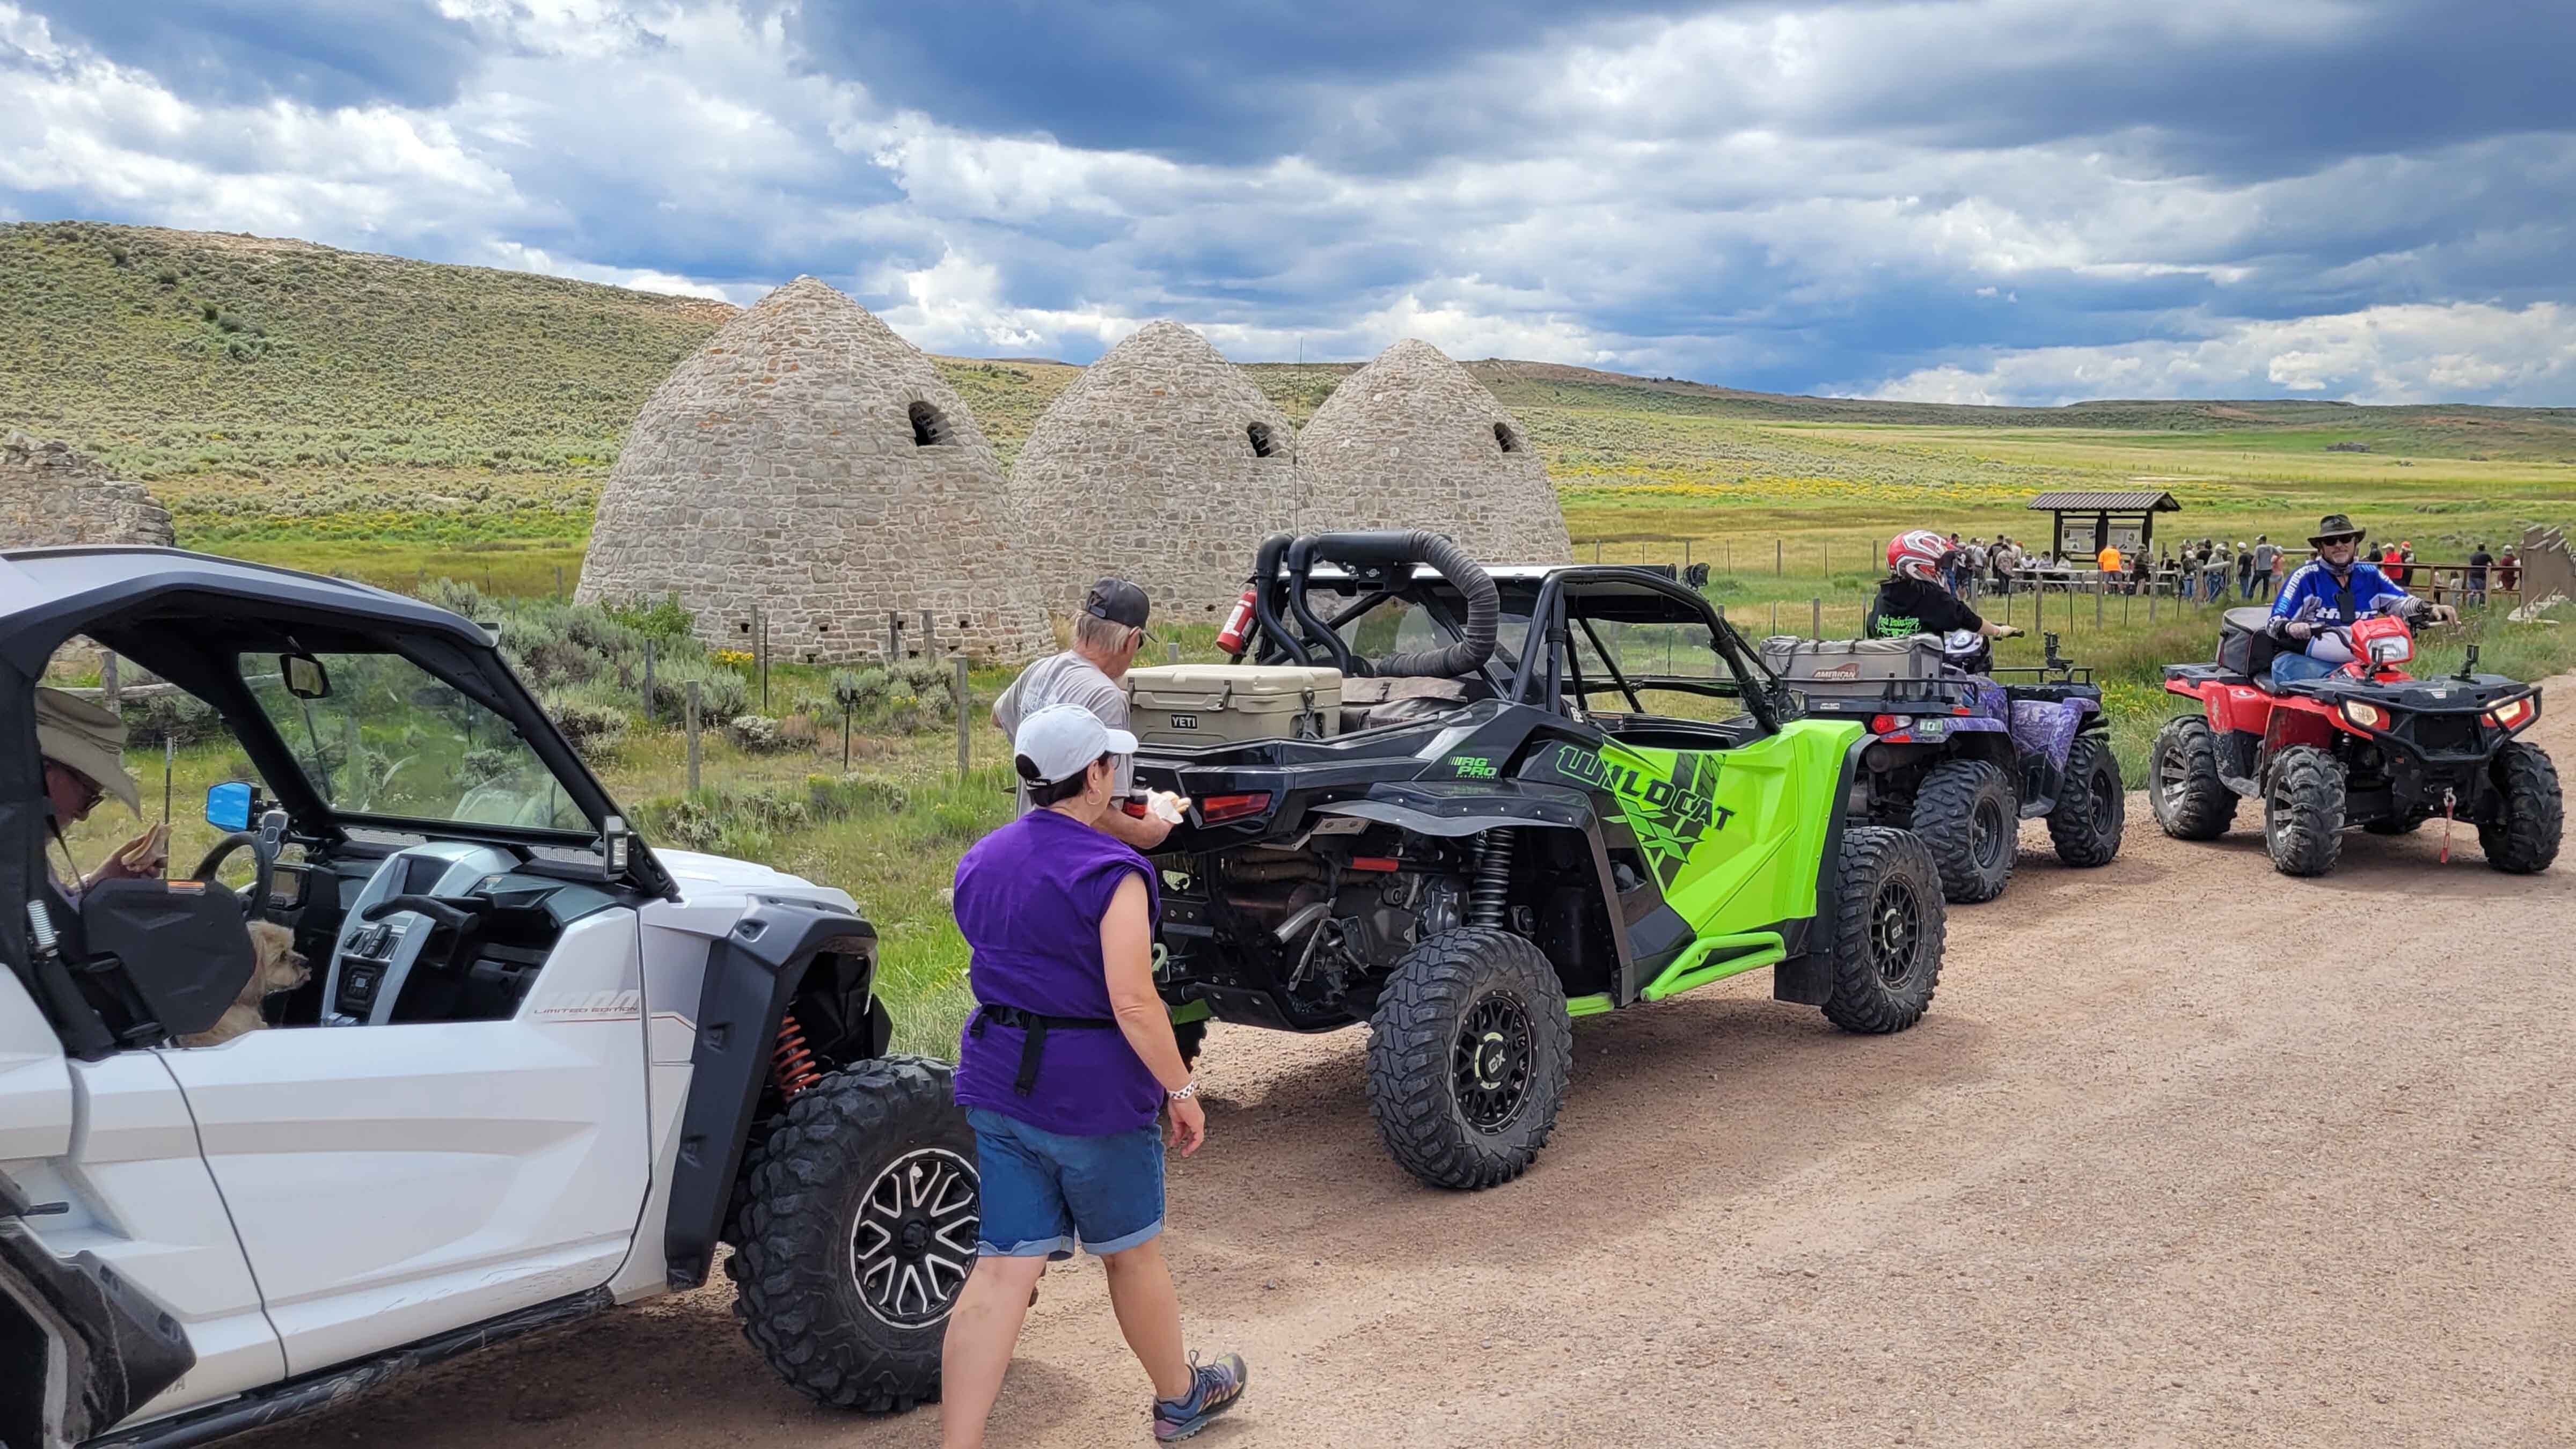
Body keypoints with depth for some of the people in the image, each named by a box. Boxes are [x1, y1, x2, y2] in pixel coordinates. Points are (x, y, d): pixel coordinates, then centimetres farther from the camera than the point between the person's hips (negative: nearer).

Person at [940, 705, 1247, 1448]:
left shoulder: (981, 861, 6)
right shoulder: (1111, 871, -17)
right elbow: (1133, 1004, -23)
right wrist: (1182, 1090, -13)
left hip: (996, 1081, 6)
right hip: (1091, 1093, -5)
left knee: (1002, 1271, 5)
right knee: (1132, 1253, 16)